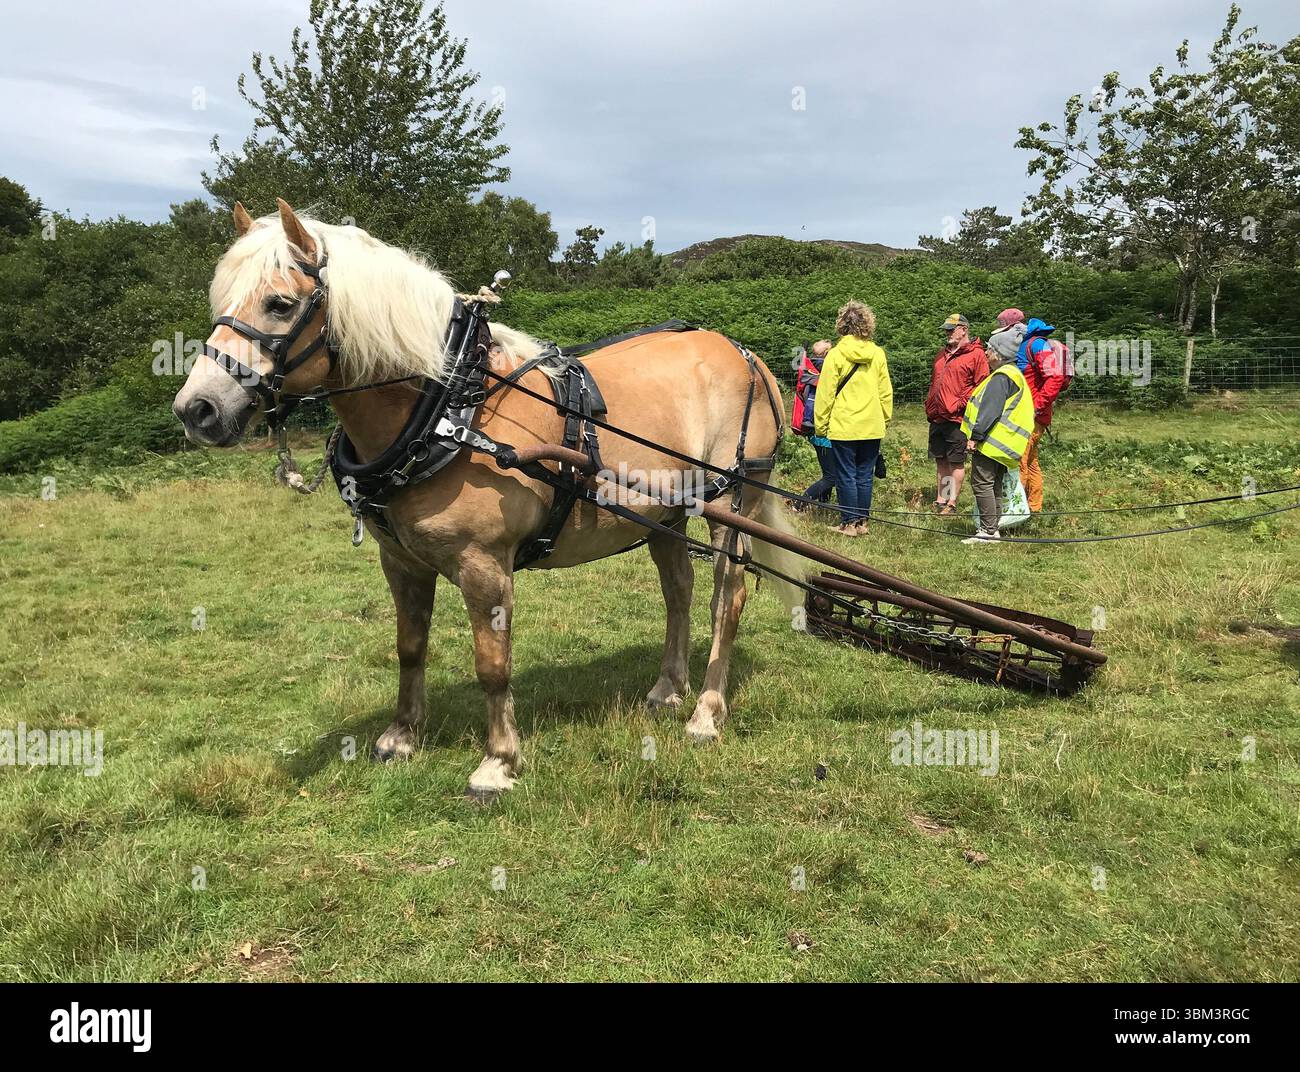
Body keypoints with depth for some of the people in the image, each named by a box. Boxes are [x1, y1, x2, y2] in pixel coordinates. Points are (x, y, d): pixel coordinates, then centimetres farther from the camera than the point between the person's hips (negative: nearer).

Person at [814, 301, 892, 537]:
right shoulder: (878, 354, 3)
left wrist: (820, 424, 1)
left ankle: (849, 523, 6)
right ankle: (862, 522, 16)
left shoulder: (836, 354, -8)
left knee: (846, 476, 3)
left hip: (843, 427, -4)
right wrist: (885, 419, 19)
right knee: (865, 477, 10)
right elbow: (886, 392, 8)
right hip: (872, 427, 4)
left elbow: (826, 393, -7)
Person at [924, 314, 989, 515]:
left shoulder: (976, 354, -5)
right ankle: (940, 500, 21)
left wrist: (962, 404, -16)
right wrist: (929, 406, 16)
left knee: (956, 462, -1)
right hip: (936, 418, 7)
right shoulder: (942, 353, 18)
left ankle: (952, 503, 4)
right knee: (940, 460, 13)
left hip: (957, 418, -7)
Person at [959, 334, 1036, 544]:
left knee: (981, 483, -10)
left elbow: (990, 410, -22)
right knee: (994, 486, 13)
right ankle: (993, 529, 17)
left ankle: (988, 530, -11)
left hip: (991, 441, -11)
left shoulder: (1001, 377, -14)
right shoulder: (1013, 373, 21)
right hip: (1001, 444, 11)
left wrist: (975, 437, -22)